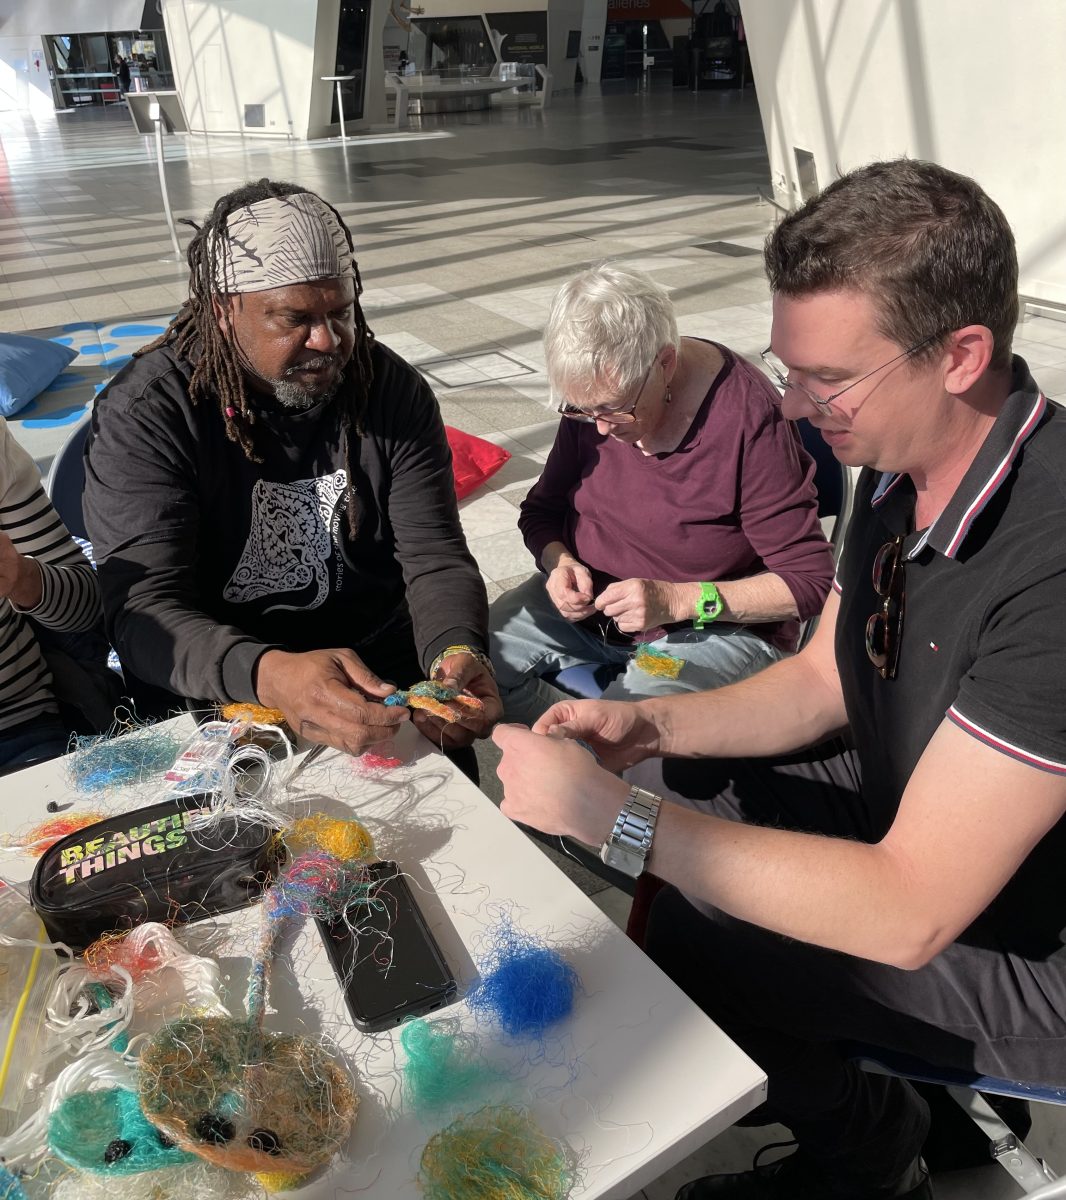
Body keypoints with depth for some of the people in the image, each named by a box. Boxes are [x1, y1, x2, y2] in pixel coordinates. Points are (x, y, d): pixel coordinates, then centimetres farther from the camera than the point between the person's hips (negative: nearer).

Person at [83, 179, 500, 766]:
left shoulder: (393, 389, -3)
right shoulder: (144, 413, -14)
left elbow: (434, 558, -6)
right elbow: (144, 613, -22)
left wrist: (455, 652, -29)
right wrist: (270, 676, -42)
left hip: (381, 671, 3)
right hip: (220, 692, -2)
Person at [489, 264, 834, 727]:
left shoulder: (750, 419, -23)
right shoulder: (596, 396, -6)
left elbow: (810, 582, -18)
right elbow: (541, 510, 9)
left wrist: (676, 600, -26)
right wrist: (559, 562, -14)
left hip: (715, 624, -5)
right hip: (590, 603, 6)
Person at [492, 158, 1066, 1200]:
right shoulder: (899, 460, -8)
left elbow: (907, 913, -34)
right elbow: (822, 681, 4)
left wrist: (610, 813, -32)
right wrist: (652, 726, -11)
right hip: (910, 804, 8)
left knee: (673, 945, -12)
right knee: (682, 789, 5)